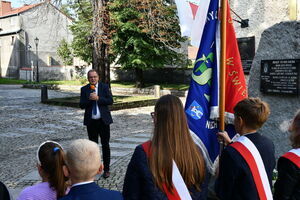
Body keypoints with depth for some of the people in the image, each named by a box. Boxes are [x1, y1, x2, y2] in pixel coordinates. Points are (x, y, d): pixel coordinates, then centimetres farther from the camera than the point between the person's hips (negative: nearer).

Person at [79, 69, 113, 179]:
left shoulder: (104, 87, 0)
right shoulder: (84, 89, 3)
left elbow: (110, 100, -9)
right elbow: (81, 105, -3)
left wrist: (98, 98, -19)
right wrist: (89, 99, -20)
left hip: (103, 120, -1)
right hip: (91, 121, 2)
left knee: (105, 145, 3)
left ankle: (106, 169, 11)